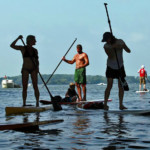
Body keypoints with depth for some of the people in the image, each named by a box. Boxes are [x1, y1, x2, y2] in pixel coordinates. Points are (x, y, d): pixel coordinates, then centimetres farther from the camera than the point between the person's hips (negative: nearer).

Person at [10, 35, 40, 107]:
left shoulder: (35, 50, 10)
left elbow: (37, 61, 13)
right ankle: (24, 103, 3)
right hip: (25, 69, -2)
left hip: (33, 69, 2)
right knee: (24, 87, -1)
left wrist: (37, 67, -6)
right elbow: (12, 46, -11)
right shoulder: (23, 48, 0)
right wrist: (18, 38, -19)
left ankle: (37, 102, -3)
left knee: (35, 86, -5)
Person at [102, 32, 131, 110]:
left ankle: (121, 104, 5)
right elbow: (111, 56, -21)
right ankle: (105, 104, -6)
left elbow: (128, 51, -8)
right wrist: (114, 48, -33)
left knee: (121, 86, 0)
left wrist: (123, 46, -26)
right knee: (109, 86, -10)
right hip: (111, 67, -2)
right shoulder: (106, 46, -10)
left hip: (120, 67, 2)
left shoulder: (120, 42, -5)